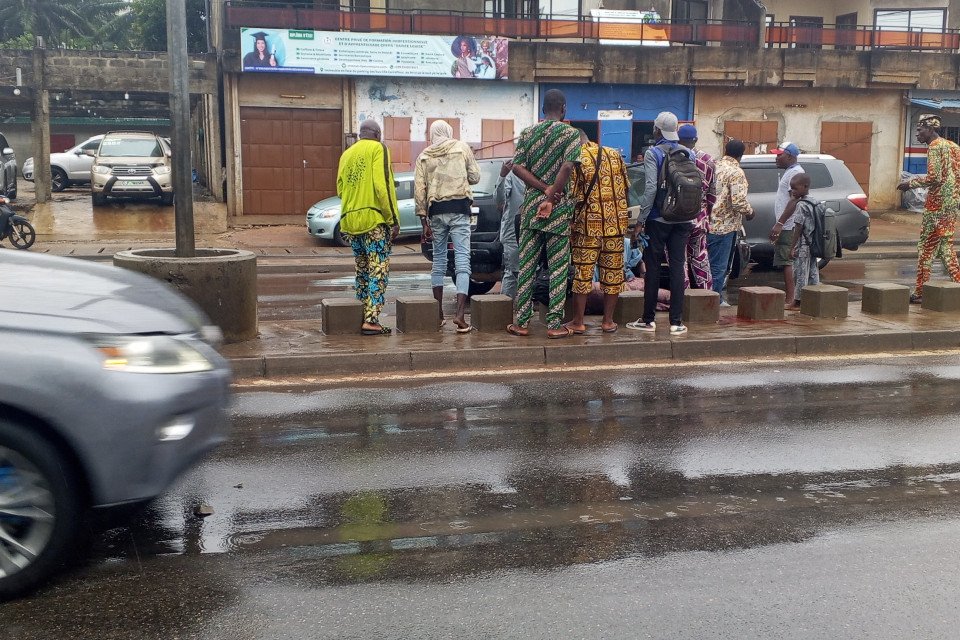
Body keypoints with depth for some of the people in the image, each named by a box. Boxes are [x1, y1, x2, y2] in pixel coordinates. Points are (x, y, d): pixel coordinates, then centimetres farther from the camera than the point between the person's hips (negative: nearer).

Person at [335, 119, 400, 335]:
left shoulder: (347, 154, 18)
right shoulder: (378, 149, -2)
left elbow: (340, 189, 15)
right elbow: (382, 185, -13)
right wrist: (393, 219, -12)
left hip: (350, 220, 7)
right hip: (374, 220, -7)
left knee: (362, 269, 15)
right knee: (378, 270, -5)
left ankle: (361, 318, 16)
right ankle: (371, 320, -12)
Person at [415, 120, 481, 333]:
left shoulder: (424, 156, 10)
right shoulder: (462, 148, 5)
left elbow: (419, 190, 4)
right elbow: (475, 177, 6)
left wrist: (424, 221, 6)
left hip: (436, 211, 3)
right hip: (459, 208, -3)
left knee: (438, 259, 14)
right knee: (462, 260, -5)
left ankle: (438, 314, 16)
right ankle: (460, 313, -18)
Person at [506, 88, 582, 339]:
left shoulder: (527, 133, 8)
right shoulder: (571, 133, -4)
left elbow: (517, 167, -3)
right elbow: (567, 166, -18)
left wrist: (544, 188, -6)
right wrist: (551, 196, -12)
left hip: (531, 203, 3)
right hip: (559, 207, -3)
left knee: (527, 264, 8)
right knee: (558, 267, 2)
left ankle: (521, 322, 9)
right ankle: (554, 324, 3)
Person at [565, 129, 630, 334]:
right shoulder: (615, 154, 9)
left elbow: (571, 195, -10)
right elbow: (625, 188, 12)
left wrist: (571, 224, 1)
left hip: (589, 225, -4)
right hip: (616, 223, 4)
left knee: (583, 272, 3)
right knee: (612, 271, 9)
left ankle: (578, 322, 7)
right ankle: (608, 321, 15)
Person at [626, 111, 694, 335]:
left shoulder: (653, 153, -8)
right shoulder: (689, 154, 7)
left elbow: (651, 188, -16)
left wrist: (640, 221, -13)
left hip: (658, 219, -4)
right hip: (683, 220, 4)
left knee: (653, 267, 4)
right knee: (677, 267, 5)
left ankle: (648, 320, 8)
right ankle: (676, 322, 5)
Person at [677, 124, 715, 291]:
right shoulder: (708, 160, 4)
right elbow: (712, 192, 7)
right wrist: (707, 213, 18)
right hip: (700, 218, 5)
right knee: (700, 256, 17)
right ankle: (706, 289, 24)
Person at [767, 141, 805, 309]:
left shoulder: (795, 172, -13)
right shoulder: (789, 172, 20)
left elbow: (794, 201, -22)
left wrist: (780, 223, -25)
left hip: (789, 226, -11)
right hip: (786, 226, 11)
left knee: (787, 261, -12)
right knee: (786, 262, 12)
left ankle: (790, 299, -13)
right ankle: (788, 296, 16)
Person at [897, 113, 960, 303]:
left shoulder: (935, 147, -11)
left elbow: (934, 177, -19)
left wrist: (910, 183, -9)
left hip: (937, 205, -9)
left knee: (926, 249, -5)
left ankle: (921, 292, -3)